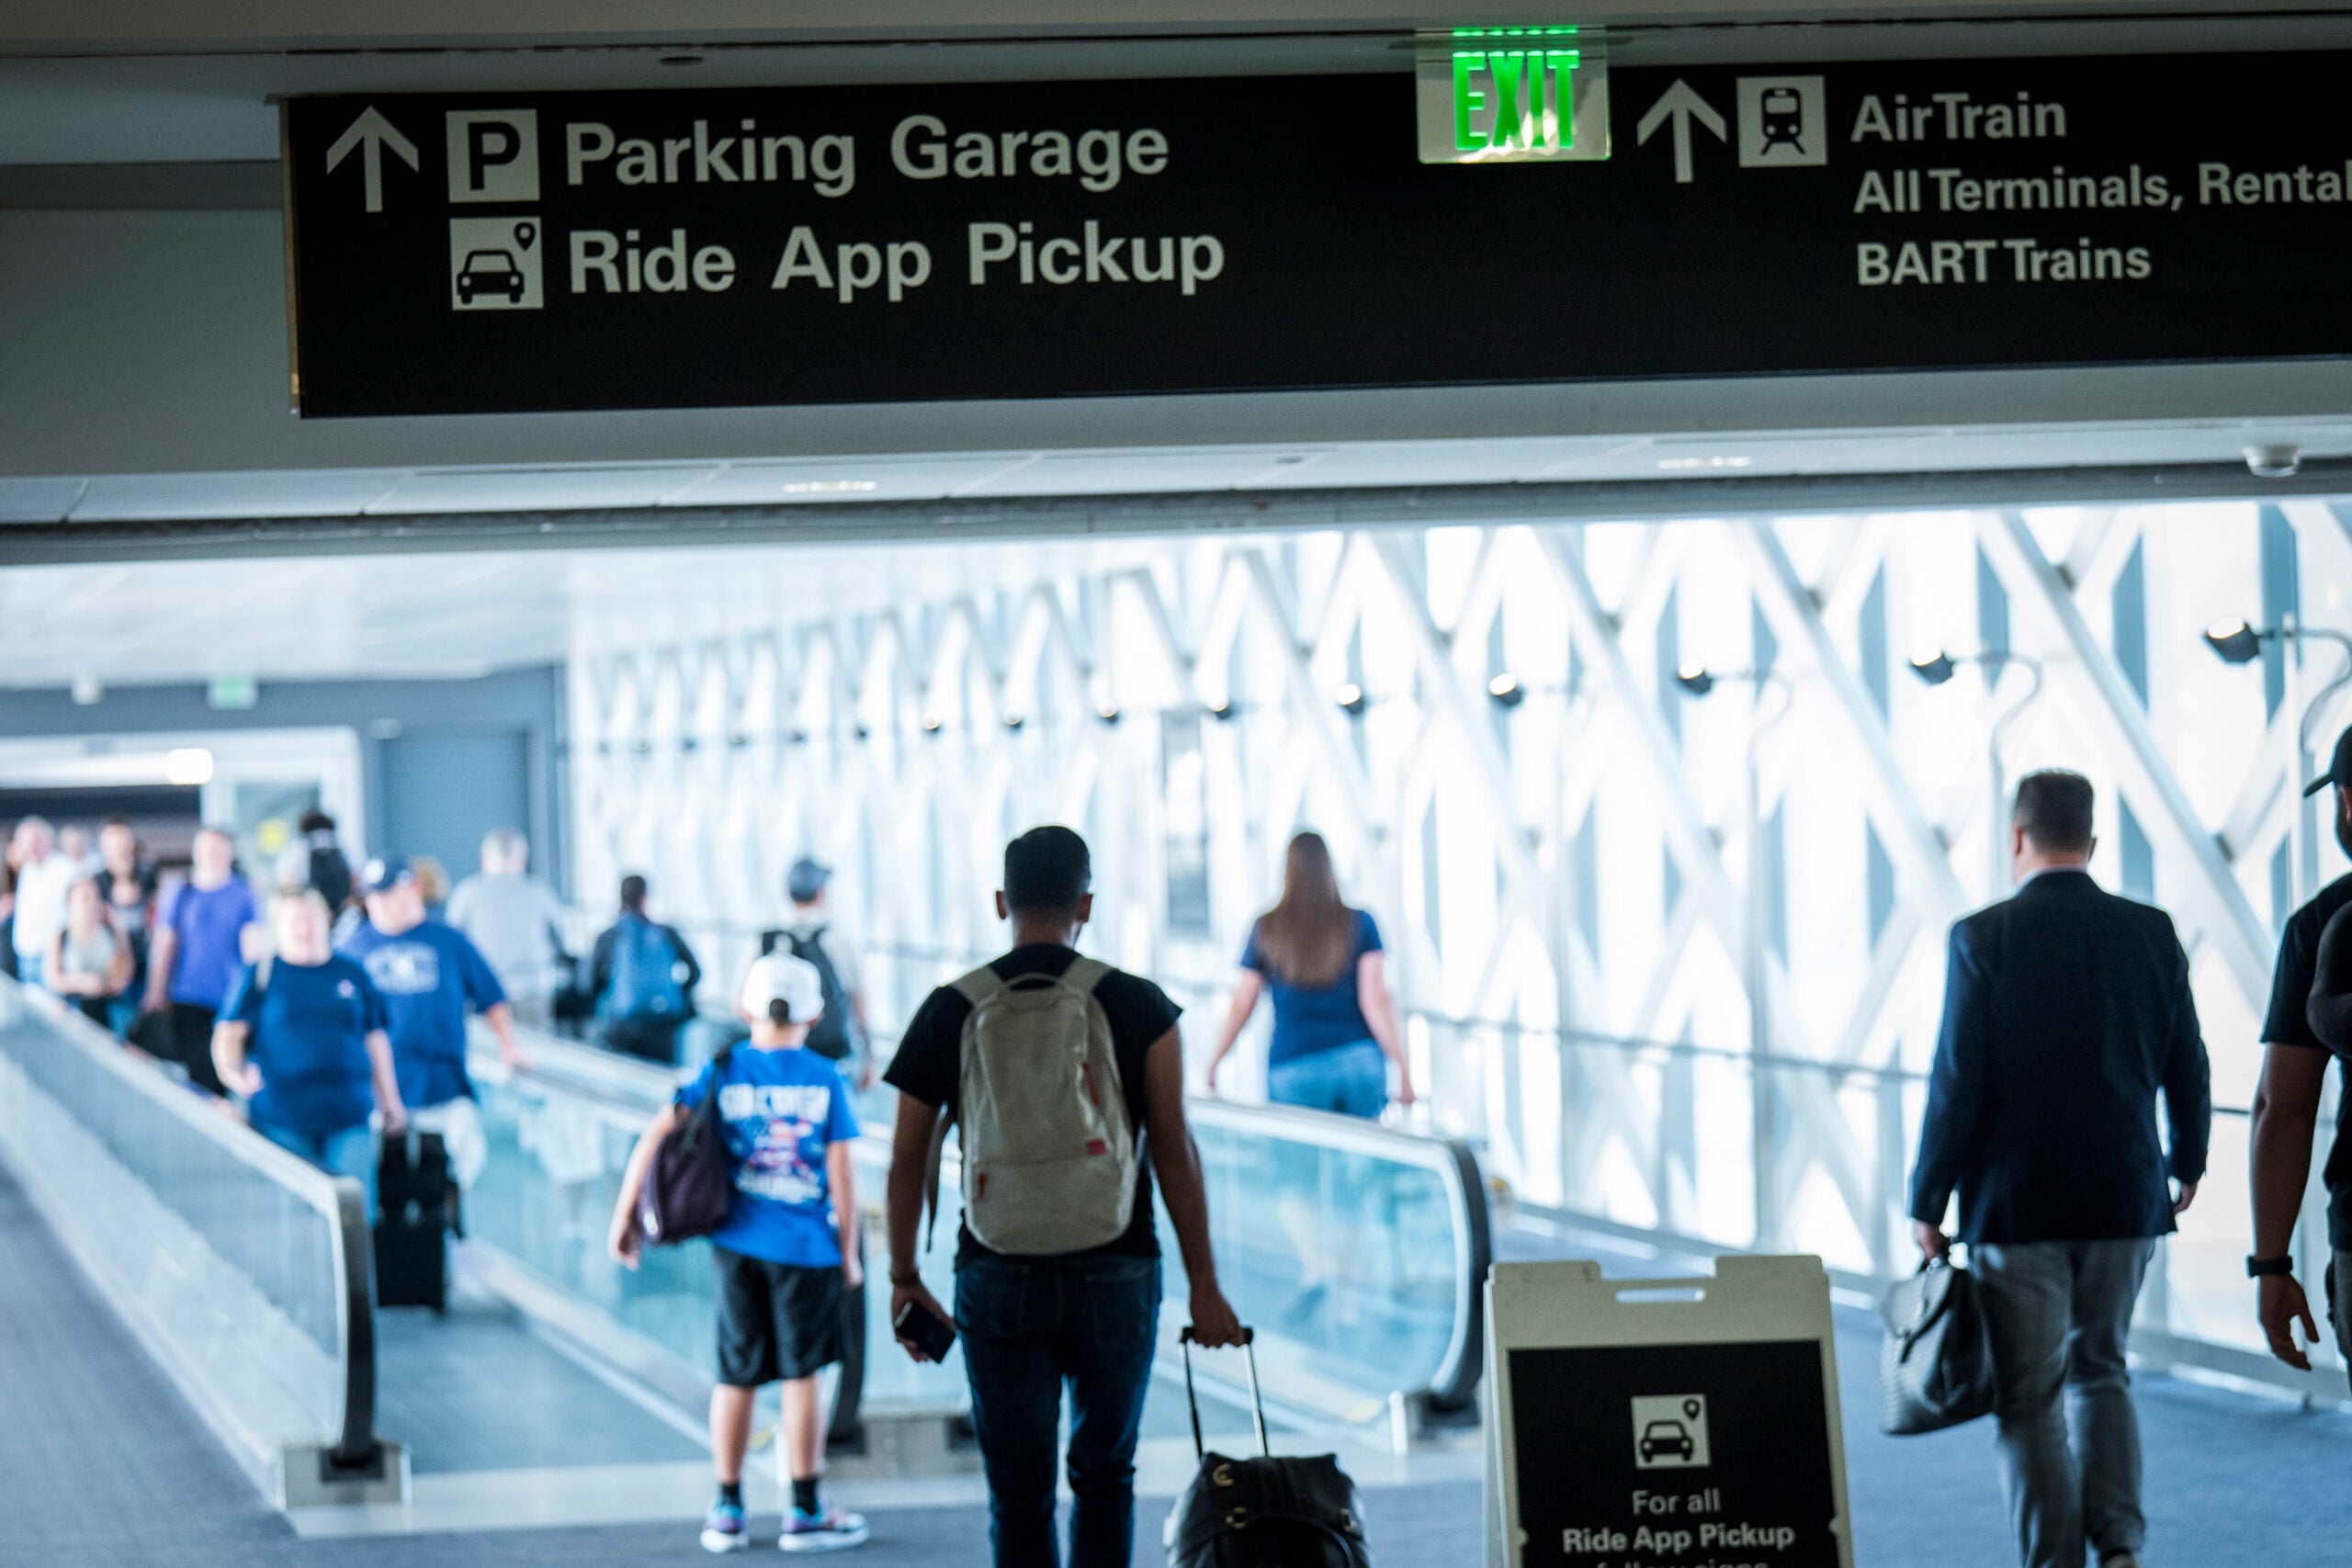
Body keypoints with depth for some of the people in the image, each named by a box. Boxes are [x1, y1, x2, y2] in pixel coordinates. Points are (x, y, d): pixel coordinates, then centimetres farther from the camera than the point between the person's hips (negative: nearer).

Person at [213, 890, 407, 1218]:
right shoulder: (259, 976, 5)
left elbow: (376, 1040, 18)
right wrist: (230, 1071, -22)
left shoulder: (353, 975, 12)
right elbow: (229, 1032, -2)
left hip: (348, 1116, 2)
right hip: (281, 1115, -2)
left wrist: (390, 1102, 18)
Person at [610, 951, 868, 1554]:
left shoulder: (721, 1074, 0)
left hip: (737, 1244, 2)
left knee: (737, 1375, 12)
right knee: (801, 1374, 7)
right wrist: (849, 1255, 3)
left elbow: (655, 1137, -7)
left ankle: (727, 1511, 18)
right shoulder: (826, 1080, -4)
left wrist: (624, 1217, 0)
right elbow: (841, 1176, -6)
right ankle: (804, 1513, 11)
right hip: (805, 1248, -2)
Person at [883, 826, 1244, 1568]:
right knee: (1105, 1475, 15)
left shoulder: (949, 1012, 1)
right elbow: (1173, 1150, -5)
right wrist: (1204, 1284, -1)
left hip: (998, 1283, 0)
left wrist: (903, 1277, 16)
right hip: (1115, 1277, 0)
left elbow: (907, 1158, 5)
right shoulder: (1138, 1006, -2)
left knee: (1019, 1493, 6)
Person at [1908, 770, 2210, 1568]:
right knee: (2101, 1369, 20)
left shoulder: (1984, 936, -11)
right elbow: (2187, 1071, 5)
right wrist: (2187, 1163, 23)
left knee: (2029, 1399, 5)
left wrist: (1927, 1203, -2)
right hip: (2125, 1199, 4)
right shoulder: (2151, 933, 0)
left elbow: (1957, 1083, -12)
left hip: (2016, 1203, -4)